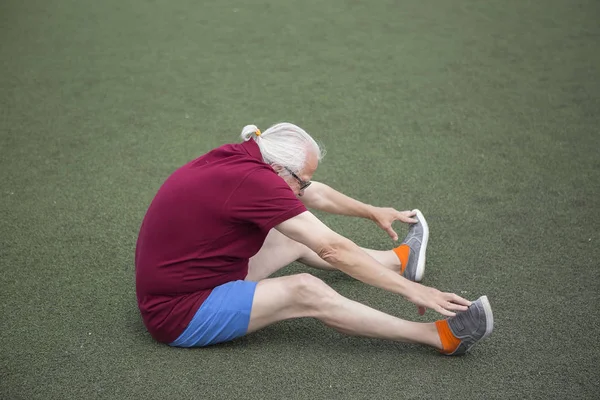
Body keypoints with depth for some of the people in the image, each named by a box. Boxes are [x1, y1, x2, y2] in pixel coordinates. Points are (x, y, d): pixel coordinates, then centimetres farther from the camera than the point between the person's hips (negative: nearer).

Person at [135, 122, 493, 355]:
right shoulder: (253, 181, -27)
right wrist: (409, 289, -20)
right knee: (306, 291, -22)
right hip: (178, 314, -9)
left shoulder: (242, 157, -1)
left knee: (297, 240, 13)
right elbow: (333, 249, -26)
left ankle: (399, 260, 31)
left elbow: (315, 193, 14)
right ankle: (441, 337, -16)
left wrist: (374, 212, 26)